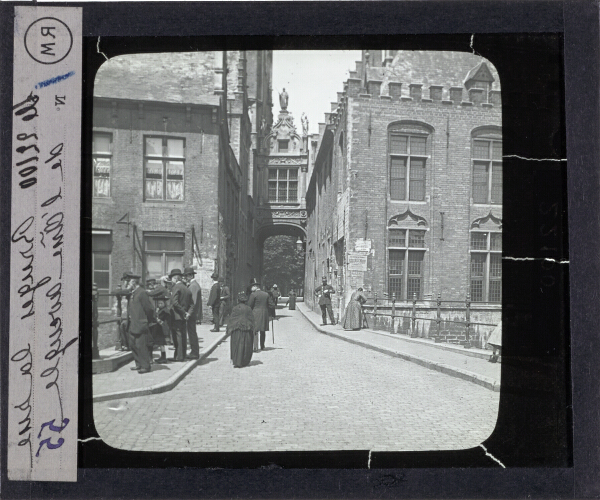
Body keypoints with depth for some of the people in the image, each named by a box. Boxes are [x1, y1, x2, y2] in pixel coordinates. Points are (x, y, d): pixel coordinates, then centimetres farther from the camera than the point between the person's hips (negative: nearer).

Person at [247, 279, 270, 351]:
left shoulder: (253, 294, -8)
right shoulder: (266, 294, 10)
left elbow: (249, 305, -7)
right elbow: (267, 303, 12)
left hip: (256, 313, -6)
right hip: (265, 313, 6)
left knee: (255, 330, -4)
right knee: (263, 330, 14)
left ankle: (256, 346, -14)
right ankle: (262, 346, 24)